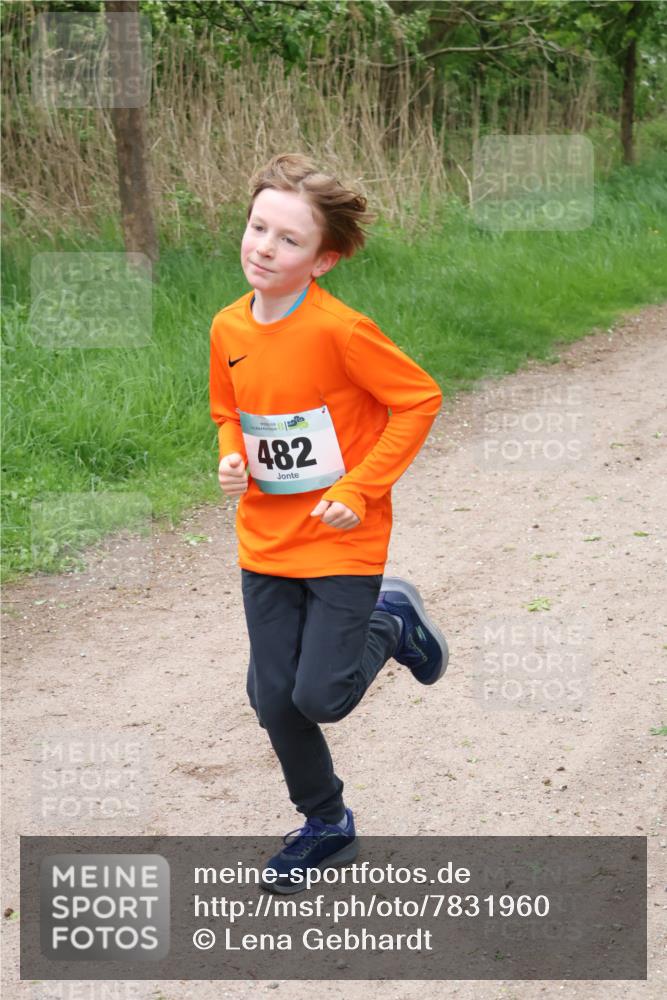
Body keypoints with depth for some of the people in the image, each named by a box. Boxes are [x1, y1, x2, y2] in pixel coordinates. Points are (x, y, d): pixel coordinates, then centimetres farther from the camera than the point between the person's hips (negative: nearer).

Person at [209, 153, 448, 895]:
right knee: (272, 700, 7)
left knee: (319, 696, -6)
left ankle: (389, 622, 26)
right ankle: (326, 826, 31)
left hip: (342, 540, -5)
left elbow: (419, 399, -14)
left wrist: (360, 489, -17)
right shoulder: (229, 327, -1)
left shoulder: (339, 329, -20)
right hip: (264, 542, 5)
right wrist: (232, 459, -6)